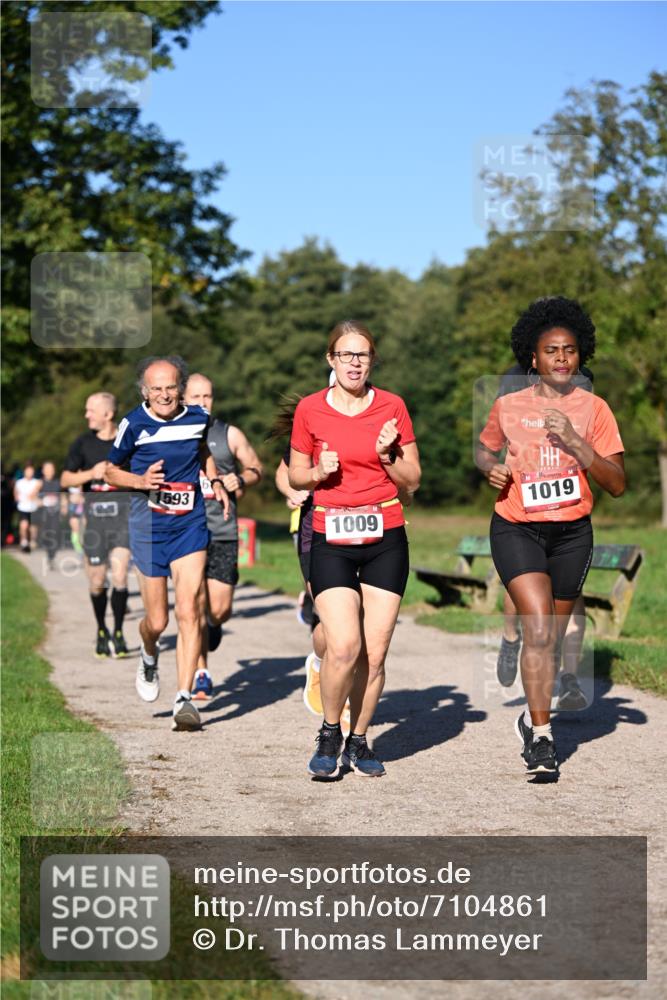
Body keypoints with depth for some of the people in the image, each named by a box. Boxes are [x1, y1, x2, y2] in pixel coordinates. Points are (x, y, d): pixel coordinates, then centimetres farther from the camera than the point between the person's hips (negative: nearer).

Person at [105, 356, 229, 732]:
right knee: (157, 621, 4)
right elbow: (111, 471, 6)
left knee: (189, 611, -13)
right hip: (148, 528, -1)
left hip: (190, 525, 1)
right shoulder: (134, 425, -6)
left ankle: (185, 699, -10)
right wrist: (140, 481, -13)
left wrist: (215, 481, 8)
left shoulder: (197, 418, 1)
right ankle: (149, 657, 41)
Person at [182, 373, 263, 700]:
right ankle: (201, 675, 2)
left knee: (220, 609, -3)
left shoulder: (230, 435, 8)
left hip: (223, 533, 0)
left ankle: (214, 625, 33)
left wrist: (240, 480, -4)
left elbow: (255, 468, 17)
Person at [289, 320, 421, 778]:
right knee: (344, 646, -15)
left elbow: (413, 480, 8)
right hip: (331, 539, -1)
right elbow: (295, 475, 12)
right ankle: (329, 735, 8)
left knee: (375, 652, -1)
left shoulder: (392, 407, 3)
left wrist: (388, 455, -10)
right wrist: (318, 472, -8)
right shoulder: (310, 410, 2)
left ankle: (359, 741, 18)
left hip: (386, 538, 1)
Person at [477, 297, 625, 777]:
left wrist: (573, 439, -18)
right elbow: (485, 447, 22)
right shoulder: (508, 407, 1)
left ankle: (533, 717, 36)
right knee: (538, 629, -17)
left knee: (549, 639, 12)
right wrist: (491, 467, -2)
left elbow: (617, 484, -7)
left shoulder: (593, 409, -1)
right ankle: (542, 738, -13)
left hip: (572, 533, 2)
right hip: (517, 529, -1)